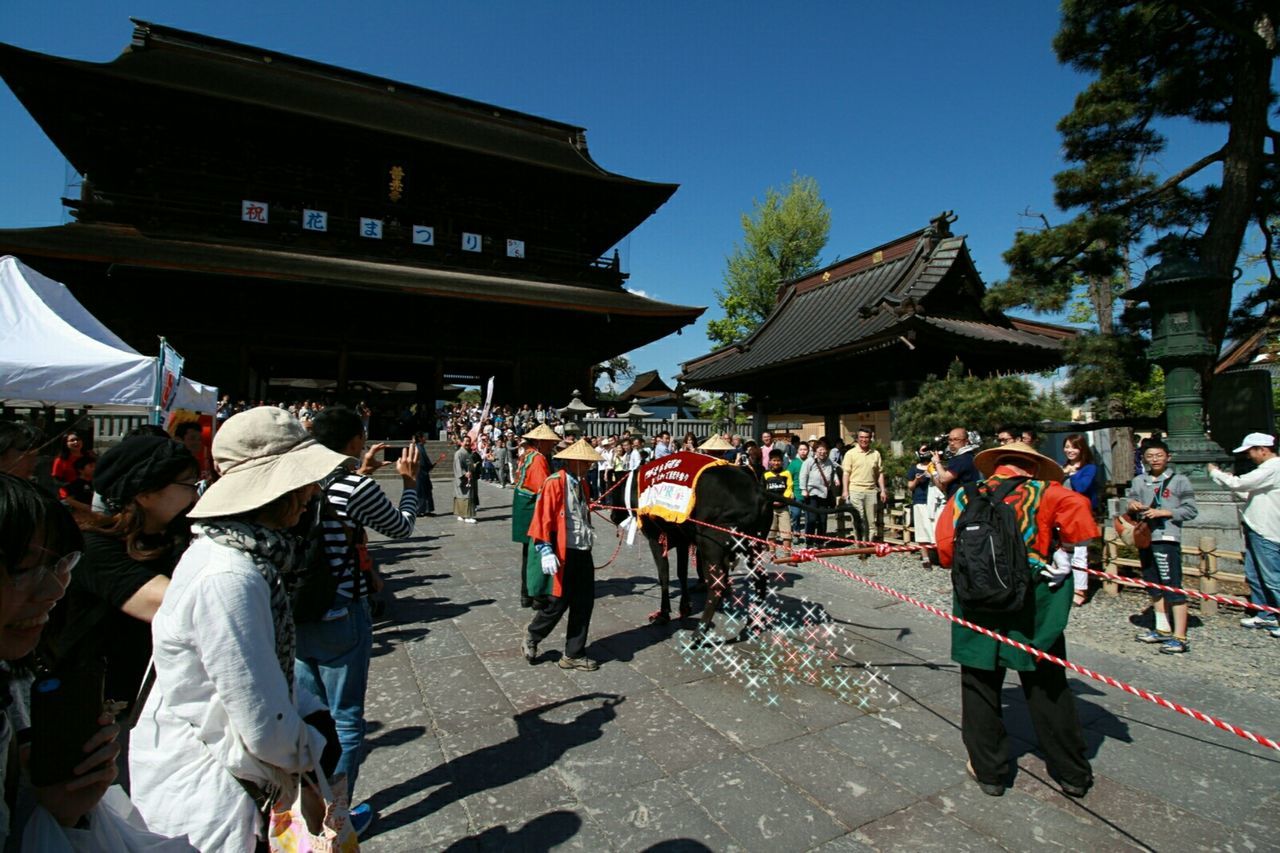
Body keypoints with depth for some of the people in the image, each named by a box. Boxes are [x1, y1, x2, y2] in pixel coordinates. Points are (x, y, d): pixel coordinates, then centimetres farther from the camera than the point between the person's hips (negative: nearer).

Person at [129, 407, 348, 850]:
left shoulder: (244, 551, -3)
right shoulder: (228, 580, -32)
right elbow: (262, 727, -26)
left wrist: (314, 712, 0)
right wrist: (315, 751, -8)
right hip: (200, 798, -8)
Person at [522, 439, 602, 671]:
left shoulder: (581, 484, 11)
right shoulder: (554, 483, -13)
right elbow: (542, 519, -17)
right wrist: (546, 552, -21)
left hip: (583, 552, 8)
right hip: (562, 553, -8)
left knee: (584, 604, 9)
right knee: (558, 602, 1)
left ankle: (574, 655, 22)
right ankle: (532, 637, 30)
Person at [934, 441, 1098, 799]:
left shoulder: (964, 496, 4)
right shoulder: (1043, 492, 1)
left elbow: (945, 544, -2)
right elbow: (1076, 509, -17)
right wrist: (1067, 559, -7)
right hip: (1033, 605, 0)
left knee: (981, 688, 15)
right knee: (1047, 689, 17)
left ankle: (989, 770, 27)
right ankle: (1073, 774, 33)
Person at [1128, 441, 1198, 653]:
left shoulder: (1179, 481, 0)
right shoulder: (1138, 481, 13)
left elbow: (1190, 510, -4)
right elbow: (1132, 510, 15)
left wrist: (1163, 512, -15)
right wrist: (1132, 507, -7)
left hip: (1167, 539, -6)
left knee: (1173, 588, -7)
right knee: (1154, 588, 14)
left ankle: (1180, 638, -4)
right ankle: (1163, 630, 26)